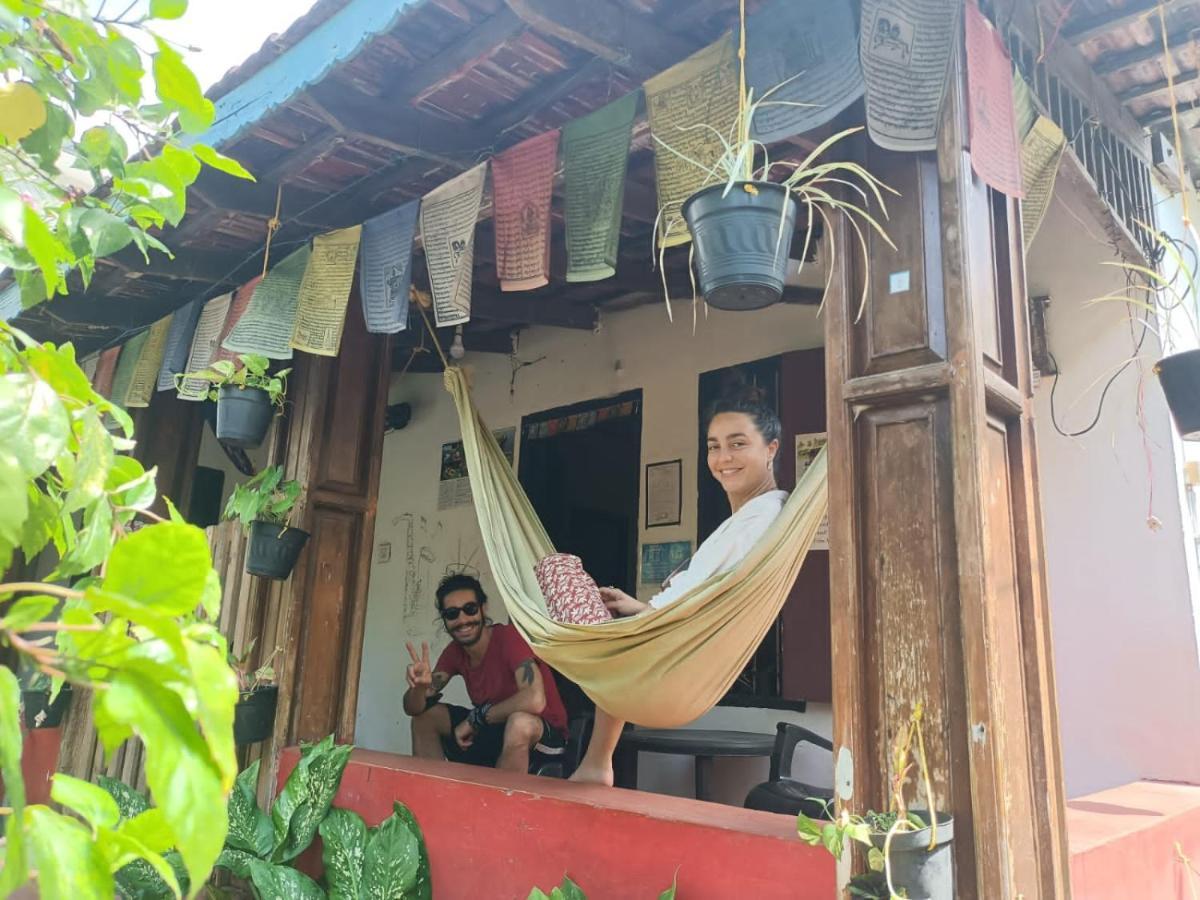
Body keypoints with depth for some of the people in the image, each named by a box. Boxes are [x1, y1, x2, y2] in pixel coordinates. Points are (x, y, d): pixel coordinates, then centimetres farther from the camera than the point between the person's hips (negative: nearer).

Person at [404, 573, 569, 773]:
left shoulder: (509, 637, -22)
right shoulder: (454, 652, -1)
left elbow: (535, 700, -37)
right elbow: (412, 708, -1)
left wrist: (475, 718, -23)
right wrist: (420, 685, -26)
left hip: (543, 736, -7)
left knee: (519, 722, -39)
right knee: (425, 715, -2)